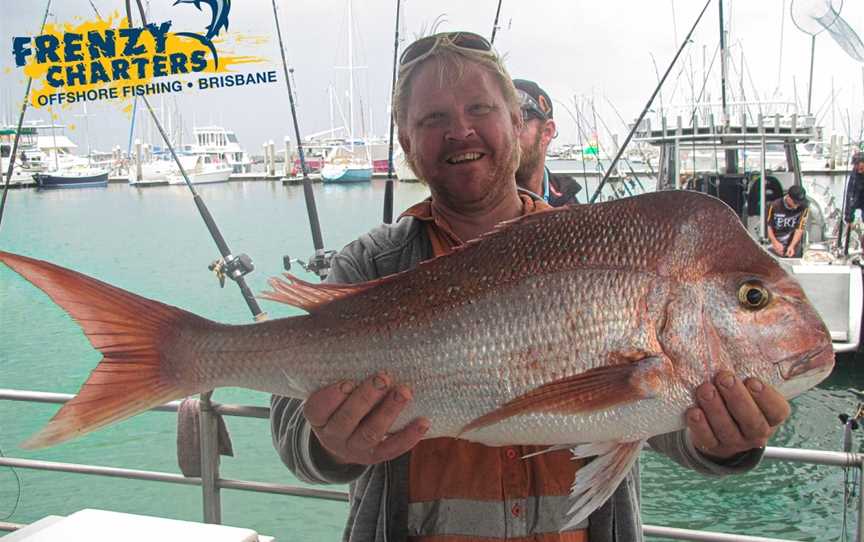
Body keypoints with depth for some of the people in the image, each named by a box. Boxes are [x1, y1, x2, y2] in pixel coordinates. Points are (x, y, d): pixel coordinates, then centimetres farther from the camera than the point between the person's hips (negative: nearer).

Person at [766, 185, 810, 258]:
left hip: (793, 247, 1)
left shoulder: (803, 208, -8)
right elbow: (768, 226, -6)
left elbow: (799, 230, -11)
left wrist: (792, 246, -24)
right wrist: (775, 242, -20)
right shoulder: (775, 206, -10)